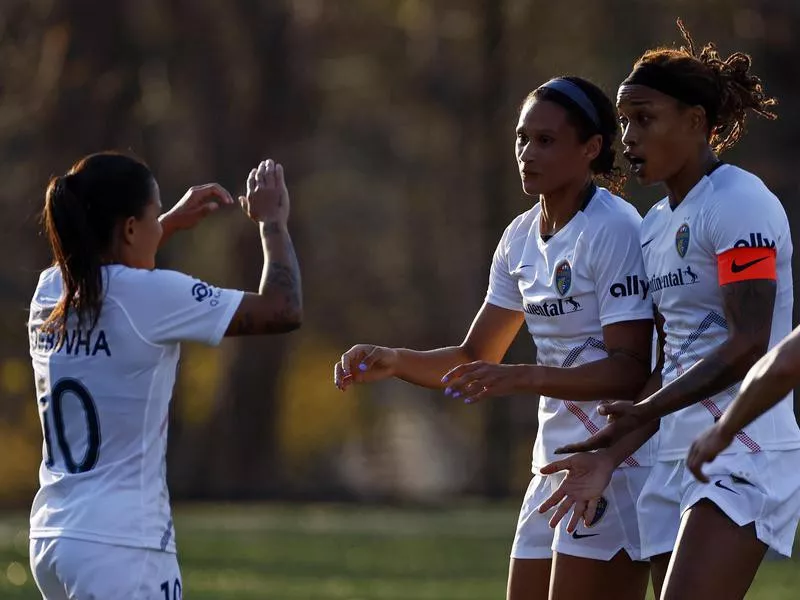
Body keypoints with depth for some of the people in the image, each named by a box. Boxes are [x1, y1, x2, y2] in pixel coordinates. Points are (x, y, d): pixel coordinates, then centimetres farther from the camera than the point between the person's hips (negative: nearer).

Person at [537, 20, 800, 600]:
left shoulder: (739, 203, -9)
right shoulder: (655, 224, 17)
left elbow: (749, 345, -17)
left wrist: (643, 412, -21)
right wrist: (612, 454, 8)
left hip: (746, 459, -9)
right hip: (678, 460, 9)